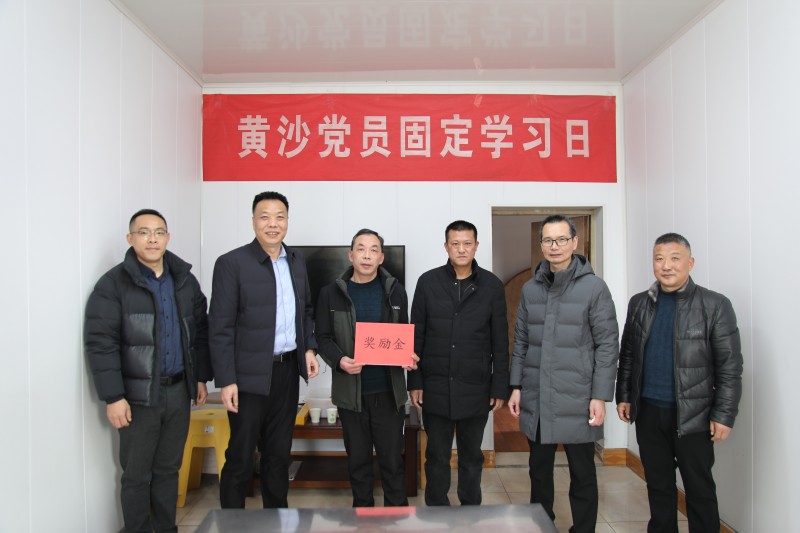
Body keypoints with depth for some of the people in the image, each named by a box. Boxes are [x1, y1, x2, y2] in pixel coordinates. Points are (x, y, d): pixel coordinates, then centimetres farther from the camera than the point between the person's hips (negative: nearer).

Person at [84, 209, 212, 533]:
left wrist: (201, 377, 11)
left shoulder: (185, 280, 7)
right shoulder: (113, 284, -8)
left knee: (168, 470, 15)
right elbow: (100, 344, -12)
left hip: (179, 391, 4)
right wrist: (113, 397, -15)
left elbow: (200, 333, 13)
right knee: (137, 475, 8)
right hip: (138, 395, -4)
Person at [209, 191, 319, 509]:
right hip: (250, 375, -5)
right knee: (241, 457, 7)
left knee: (279, 452, 17)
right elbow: (220, 328, -11)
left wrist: (309, 348, 4)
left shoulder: (297, 261, 8)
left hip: (288, 371, 5)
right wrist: (226, 381, -14)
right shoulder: (231, 263, -9)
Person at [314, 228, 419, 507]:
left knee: (392, 458, 8)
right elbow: (323, 337, 1)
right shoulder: (331, 293, 1)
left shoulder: (395, 291, 4)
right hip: (350, 391, 0)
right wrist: (339, 360, -18)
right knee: (358, 458, 13)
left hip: (389, 390, 0)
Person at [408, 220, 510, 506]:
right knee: (437, 457, 11)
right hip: (436, 387, 0)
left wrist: (500, 387, -1)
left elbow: (500, 342, 1)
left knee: (472, 457, 15)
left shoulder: (492, 285, -1)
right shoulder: (428, 282, 0)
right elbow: (416, 337, 2)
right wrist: (415, 382, -1)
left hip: (476, 388, 0)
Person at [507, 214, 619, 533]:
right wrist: (516, 386, 7)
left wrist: (600, 396, -10)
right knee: (539, 470, 16)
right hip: (536, 399, 4)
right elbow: (521, 341, 11)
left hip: (576, 399, -4)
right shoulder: (530, 289, 7)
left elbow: (607, 345, -6)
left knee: (582, 474, 9)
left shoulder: (594, 287, -5)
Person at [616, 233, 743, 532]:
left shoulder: (715, 305, -7)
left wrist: (724, 415, -10)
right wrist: (623, 396, 7)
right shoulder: (639, 303, 5)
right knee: (658, 485, 16)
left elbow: (730, 367, -7)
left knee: (699, 489, 9)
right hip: (648, 412, 4)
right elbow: (627, 355, 11)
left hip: (692, 415, -3)